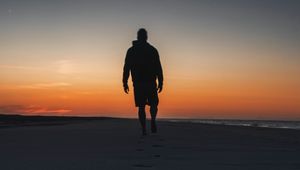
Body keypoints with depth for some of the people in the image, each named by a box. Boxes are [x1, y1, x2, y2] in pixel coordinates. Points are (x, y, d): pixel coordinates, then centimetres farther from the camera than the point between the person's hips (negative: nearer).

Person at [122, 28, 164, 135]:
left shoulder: (131, 51, 6)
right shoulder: (152, 50, 3)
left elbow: (126, 68, 2)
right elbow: (158, 68, -2)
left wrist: (125, 83, 4)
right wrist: (160, 82, 0)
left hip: (138, 83, 1)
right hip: (151, 82, -1)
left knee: (141, 107, 7)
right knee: (153, 104, 10)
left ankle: (143, 129, -1)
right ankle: (153, 120, -18)